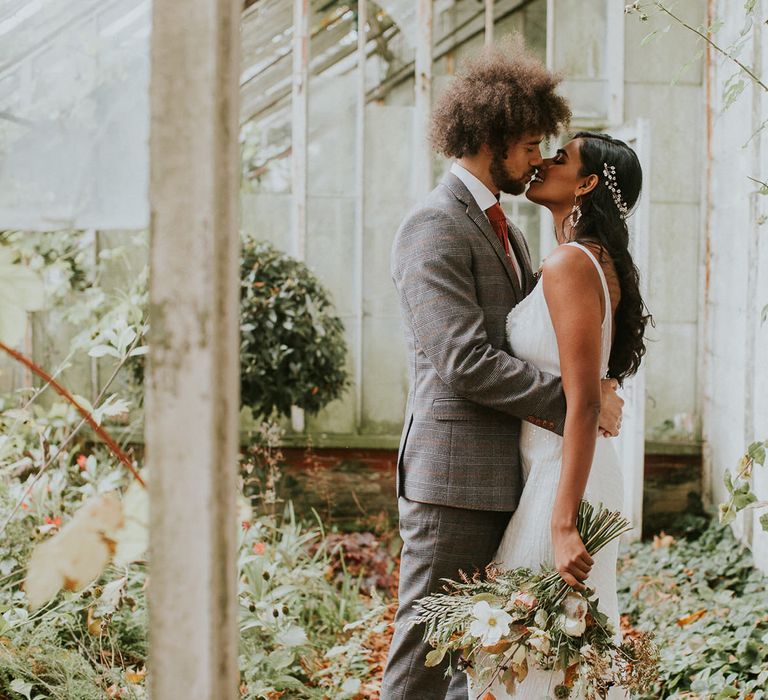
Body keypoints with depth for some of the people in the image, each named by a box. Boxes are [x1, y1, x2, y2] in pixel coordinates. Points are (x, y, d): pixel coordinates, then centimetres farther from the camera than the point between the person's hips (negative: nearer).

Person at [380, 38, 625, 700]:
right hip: (455, 477, -9)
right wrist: (576, 401, -16)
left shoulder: (507, 232, 20)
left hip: (507, 481, 9)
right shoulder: (434, 229, -11)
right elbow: (465, 362, -20)